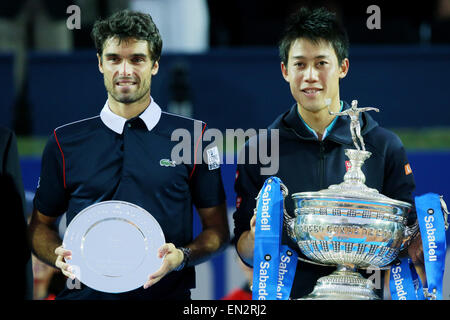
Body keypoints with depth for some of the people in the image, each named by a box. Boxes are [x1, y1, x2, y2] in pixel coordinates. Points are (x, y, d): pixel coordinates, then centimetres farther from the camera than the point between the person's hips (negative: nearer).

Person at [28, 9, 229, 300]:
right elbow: (41, 225, 19)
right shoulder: (65, 142, 12)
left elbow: (217, 230, 11)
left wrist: (181, 256, -7)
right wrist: (60, 256, -2)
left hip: (166, 293, 0)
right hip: (85, 293, 0)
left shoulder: (192, 137, 9)